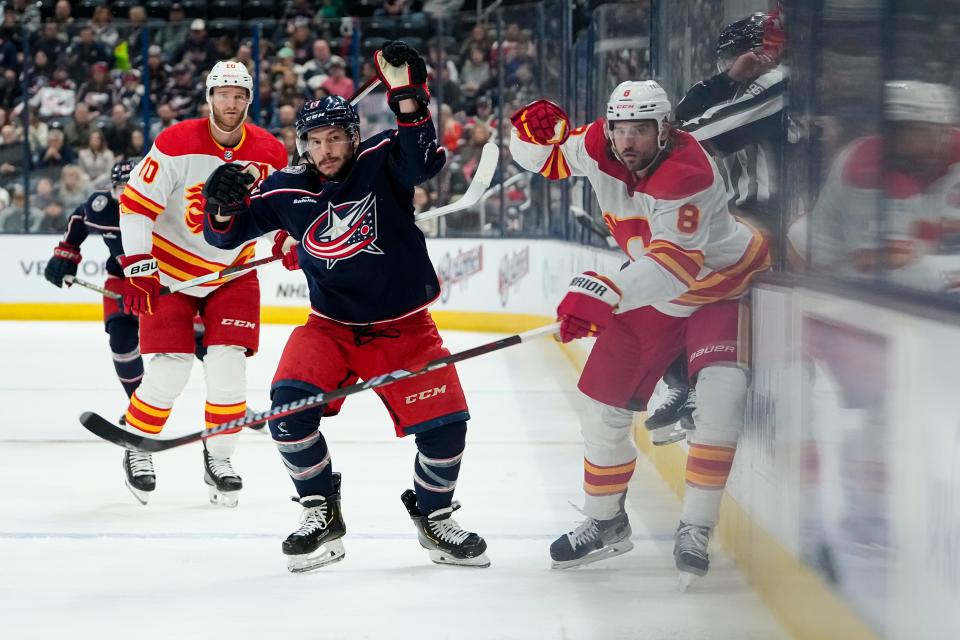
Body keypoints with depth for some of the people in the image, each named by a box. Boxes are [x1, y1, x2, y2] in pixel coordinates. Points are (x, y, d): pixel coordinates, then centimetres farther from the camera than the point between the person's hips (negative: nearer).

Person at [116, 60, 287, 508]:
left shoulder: (270, 155, -7)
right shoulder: (176, 145, -18)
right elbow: (136, 203, -17)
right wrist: (138, 266, -22)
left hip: (232, 273, 3)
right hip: (171, 271, -3)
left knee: (228, 366, -9)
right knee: (169, 372, -7)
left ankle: (218, 459, 8)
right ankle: (136, 449, 18)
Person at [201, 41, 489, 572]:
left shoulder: (381, 163, -10)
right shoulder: (287, 189, -4)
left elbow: (421, 160, -32)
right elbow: (226, 235, 3)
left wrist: (408, 98, -45)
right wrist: (222, 208, -20)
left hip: (404, 326, -1)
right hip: (332, 326, 1)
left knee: (444, 423, -11)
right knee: (290, 404, -22)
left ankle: (433, 517, 19)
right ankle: (322, 514, -2)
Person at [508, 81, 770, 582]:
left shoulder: (687, 173, -35)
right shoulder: (598, 146, -14)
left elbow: (676, 262, -45)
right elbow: (543, 160, 6)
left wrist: (604, 294, -56)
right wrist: (536, 132, -18)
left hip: (725, 282, -6)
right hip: (651, 292, 6)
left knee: (721, 394, -27)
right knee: (604, 403, 5)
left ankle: (695, 530, -19)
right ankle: (604, 522, 26)